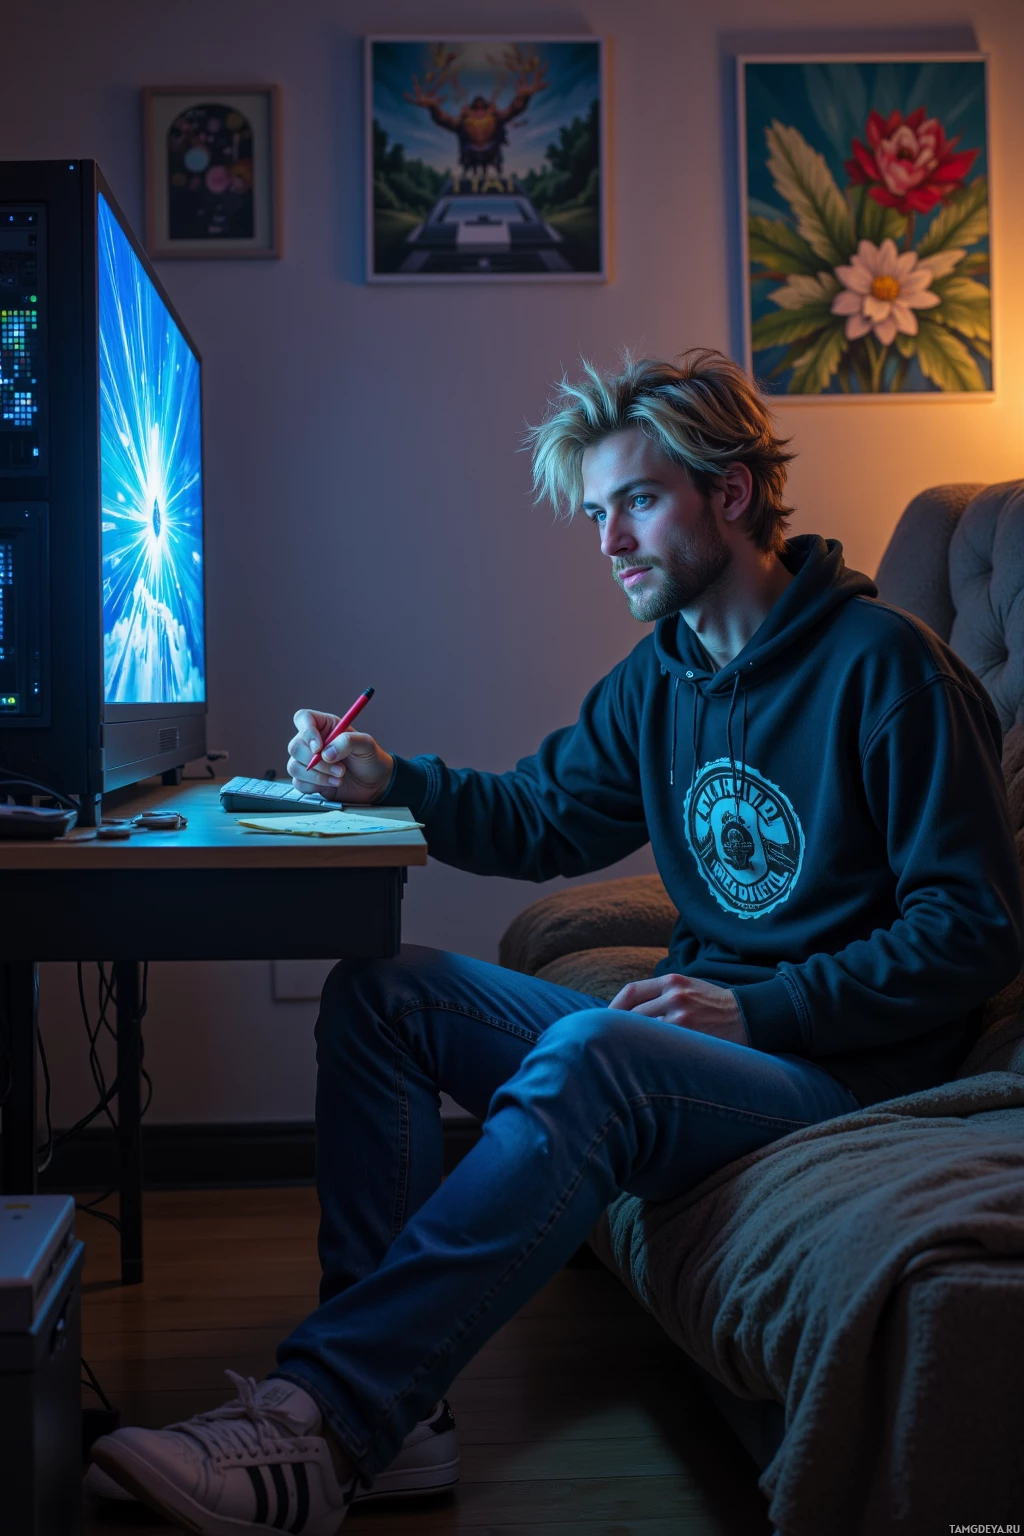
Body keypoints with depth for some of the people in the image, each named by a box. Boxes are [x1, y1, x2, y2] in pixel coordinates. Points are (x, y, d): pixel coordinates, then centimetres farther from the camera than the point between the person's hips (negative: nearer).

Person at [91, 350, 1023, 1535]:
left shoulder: (881, 664, -12)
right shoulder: (660, 675, 11)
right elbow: (541, 821, 19)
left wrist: (756, 1011, -21)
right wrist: (390, 782, 1)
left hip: (841, 1070, -8)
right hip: (706, 1030, 8)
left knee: (585, 1057, -36)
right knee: (383, 987, -2)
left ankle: (318, 1419, -37)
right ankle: (397, 1410, -15)